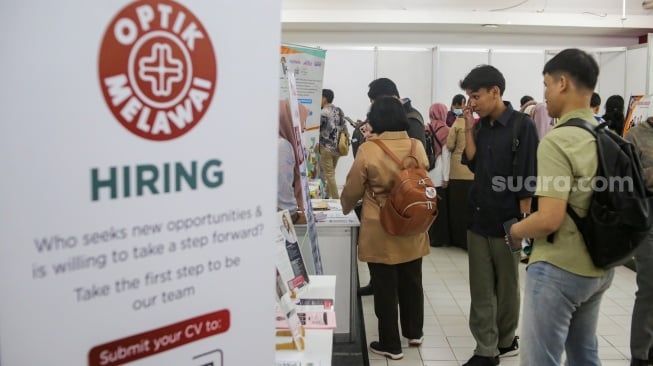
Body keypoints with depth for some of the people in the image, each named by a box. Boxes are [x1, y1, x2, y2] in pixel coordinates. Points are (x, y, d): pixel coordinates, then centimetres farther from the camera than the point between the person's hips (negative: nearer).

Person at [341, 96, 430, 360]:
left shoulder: (368, 150, -14)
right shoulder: (417, 147, -2)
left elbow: (353, 190, -3)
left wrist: (345, 208, 16)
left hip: (380, 231, -4)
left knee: (385, 288, 7)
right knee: (411, 282, 19)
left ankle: (391, 344, 17)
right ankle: (414, 332, 36)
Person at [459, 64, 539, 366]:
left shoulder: (522, 125, -10)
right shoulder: (480, 125, 8)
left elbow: (527, 178, -11)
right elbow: (473, 165, 7)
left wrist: (523, 220, -12)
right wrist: (469, 130, 0)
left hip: (507, 219, -5)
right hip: (478, 217, 5)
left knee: (506, 287, 11)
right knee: (481, 289, 6)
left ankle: (505, 340, 30)